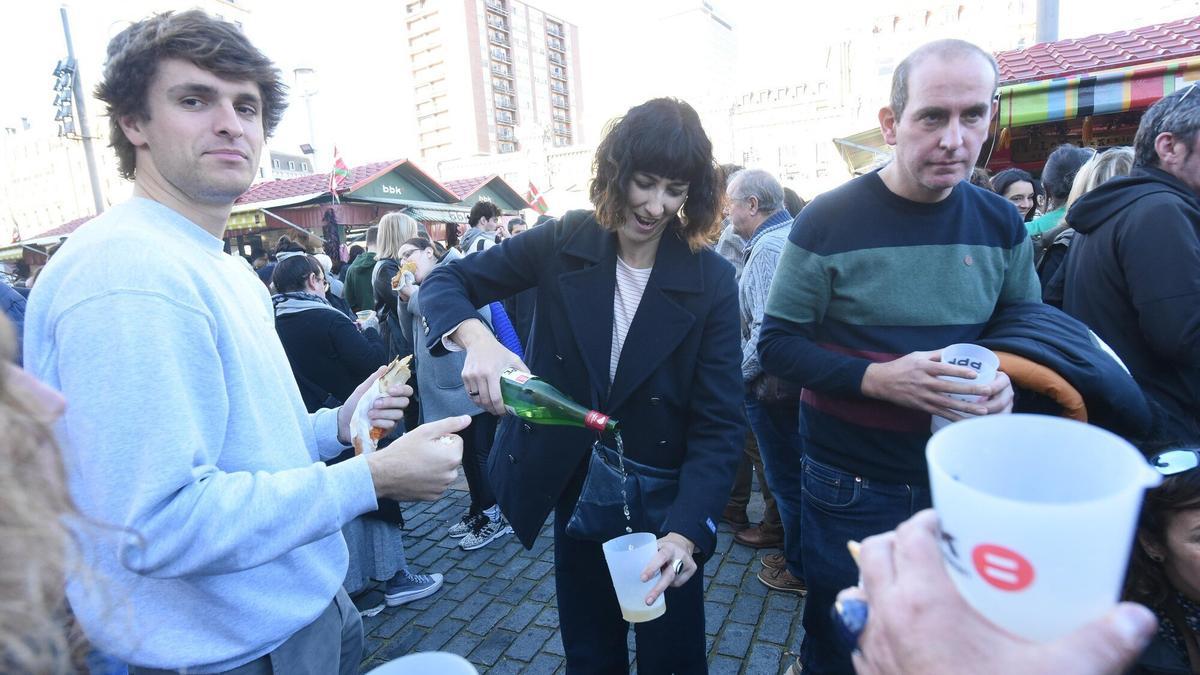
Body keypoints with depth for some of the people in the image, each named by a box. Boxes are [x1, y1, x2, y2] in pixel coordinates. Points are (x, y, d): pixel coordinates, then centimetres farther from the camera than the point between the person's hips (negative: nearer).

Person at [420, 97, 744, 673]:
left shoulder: (711, 280, -15)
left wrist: (685, 532, -32)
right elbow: (445, 281, -8)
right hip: (575, 489, 2)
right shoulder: (563, 243, -10)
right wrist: (477, 338, -31)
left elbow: (720, 425, -17)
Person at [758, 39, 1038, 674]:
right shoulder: (829, 221, -14)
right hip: (852, 493, -4)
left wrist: (1005, 381, -12)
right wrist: (878, 378, -26)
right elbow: (776, 343, -12)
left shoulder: (1002, 225, 0)